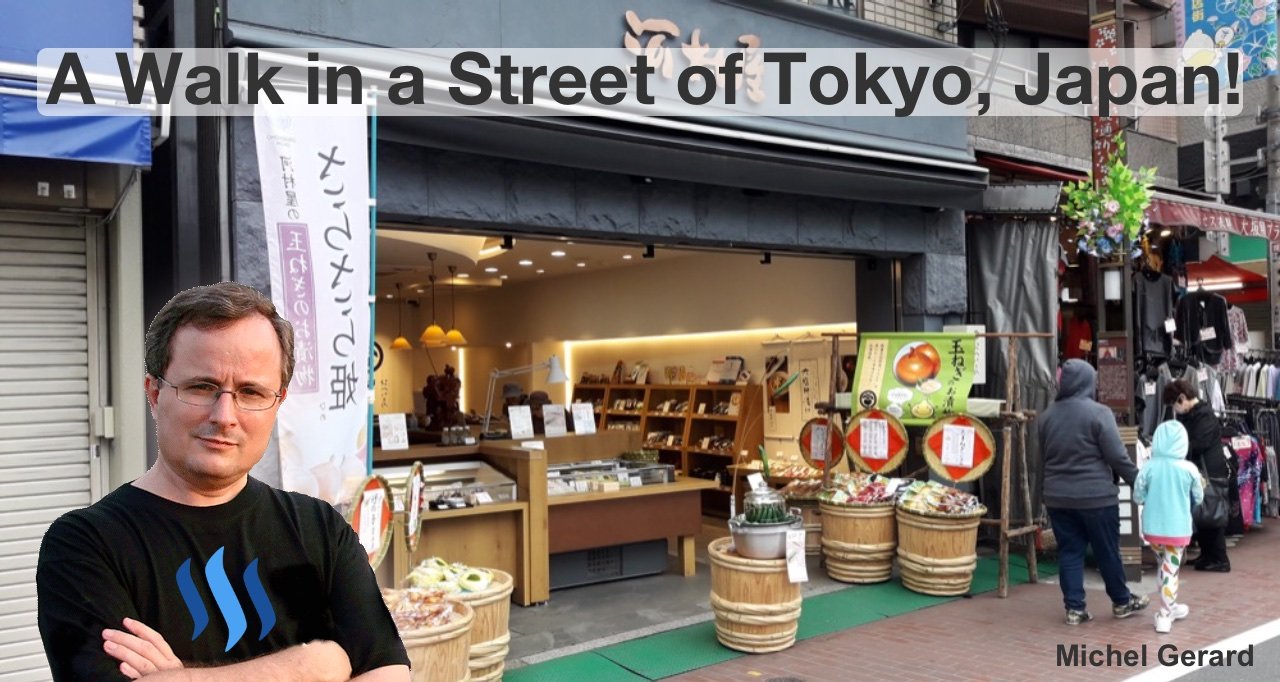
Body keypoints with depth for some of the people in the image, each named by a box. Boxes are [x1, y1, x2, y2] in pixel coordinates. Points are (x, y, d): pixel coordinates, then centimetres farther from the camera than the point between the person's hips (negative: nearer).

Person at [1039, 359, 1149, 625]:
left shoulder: (1047, 415, 6)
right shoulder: (1098, 412, -12)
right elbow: (1117, 456, -12)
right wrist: (1137, 481, 1)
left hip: (1057, 496, 5)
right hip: (1096, 495, -4)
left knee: (1069, 552, 9)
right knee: (1107, 551, 10)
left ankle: (1074, 607, 10)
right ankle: (1122, 602, 26)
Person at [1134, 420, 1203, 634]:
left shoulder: (1148, 467, -10)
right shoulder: (1189, 469, -11)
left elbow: (1138, 497, -3)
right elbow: (1198, 499, 3)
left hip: (1153, 528, 2)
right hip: (1178, 529, -2)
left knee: (1163, 567, 19)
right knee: (1171, 571, 4)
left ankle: (1170, 607, 31)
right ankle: (1165, 616, 5)